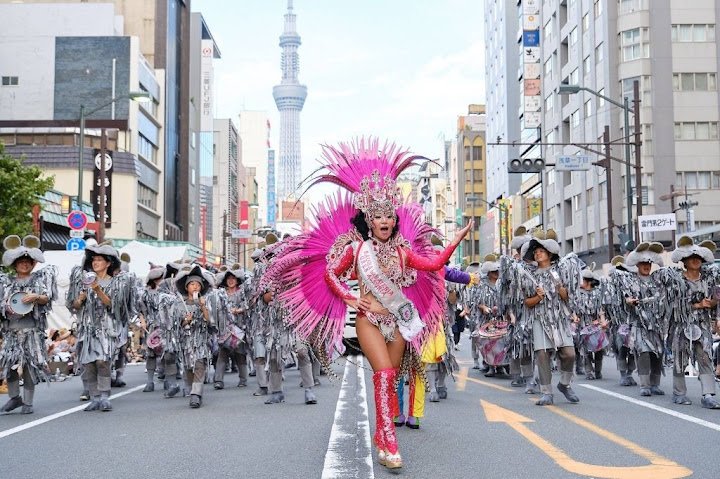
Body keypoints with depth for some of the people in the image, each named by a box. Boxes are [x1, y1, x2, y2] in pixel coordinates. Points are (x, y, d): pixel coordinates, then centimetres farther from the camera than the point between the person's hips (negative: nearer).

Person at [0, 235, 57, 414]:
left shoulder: (40, 278, 9)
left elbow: (47, 299, 1)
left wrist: (36, 297, -19)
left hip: (33, 329, -2)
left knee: (31, 364, -4)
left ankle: (28, 402, 6)